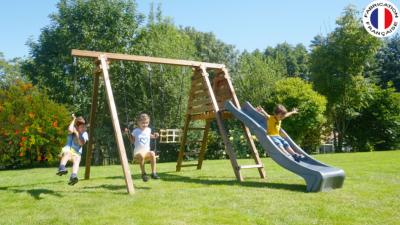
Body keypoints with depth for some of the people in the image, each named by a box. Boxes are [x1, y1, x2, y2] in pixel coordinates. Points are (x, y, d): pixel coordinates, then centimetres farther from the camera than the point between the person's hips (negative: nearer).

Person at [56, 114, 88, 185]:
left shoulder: (85, 134, 1)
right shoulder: (73, 129, -3)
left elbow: (82, 143, -16)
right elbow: (70, 130, -29)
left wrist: (77, 133, -19)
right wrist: (73, 120, -17)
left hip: (77, 152, 1)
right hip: (68, 149, -1)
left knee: (76, 161, -32)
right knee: (67, 153, -37)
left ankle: (73, 177, -59)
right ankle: (62, 169, -62)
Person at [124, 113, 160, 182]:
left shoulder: (148, 130, 8)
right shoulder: (135, 131, 0)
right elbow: (132, 141, 11)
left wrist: (154, 136, 13)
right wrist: (128, 134, 0)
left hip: (147, 152, 3)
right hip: (137, 153, -3)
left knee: (152, 153, -32)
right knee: (141, 155, -39)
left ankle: (153, 173, -26)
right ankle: (143, 174, -21)